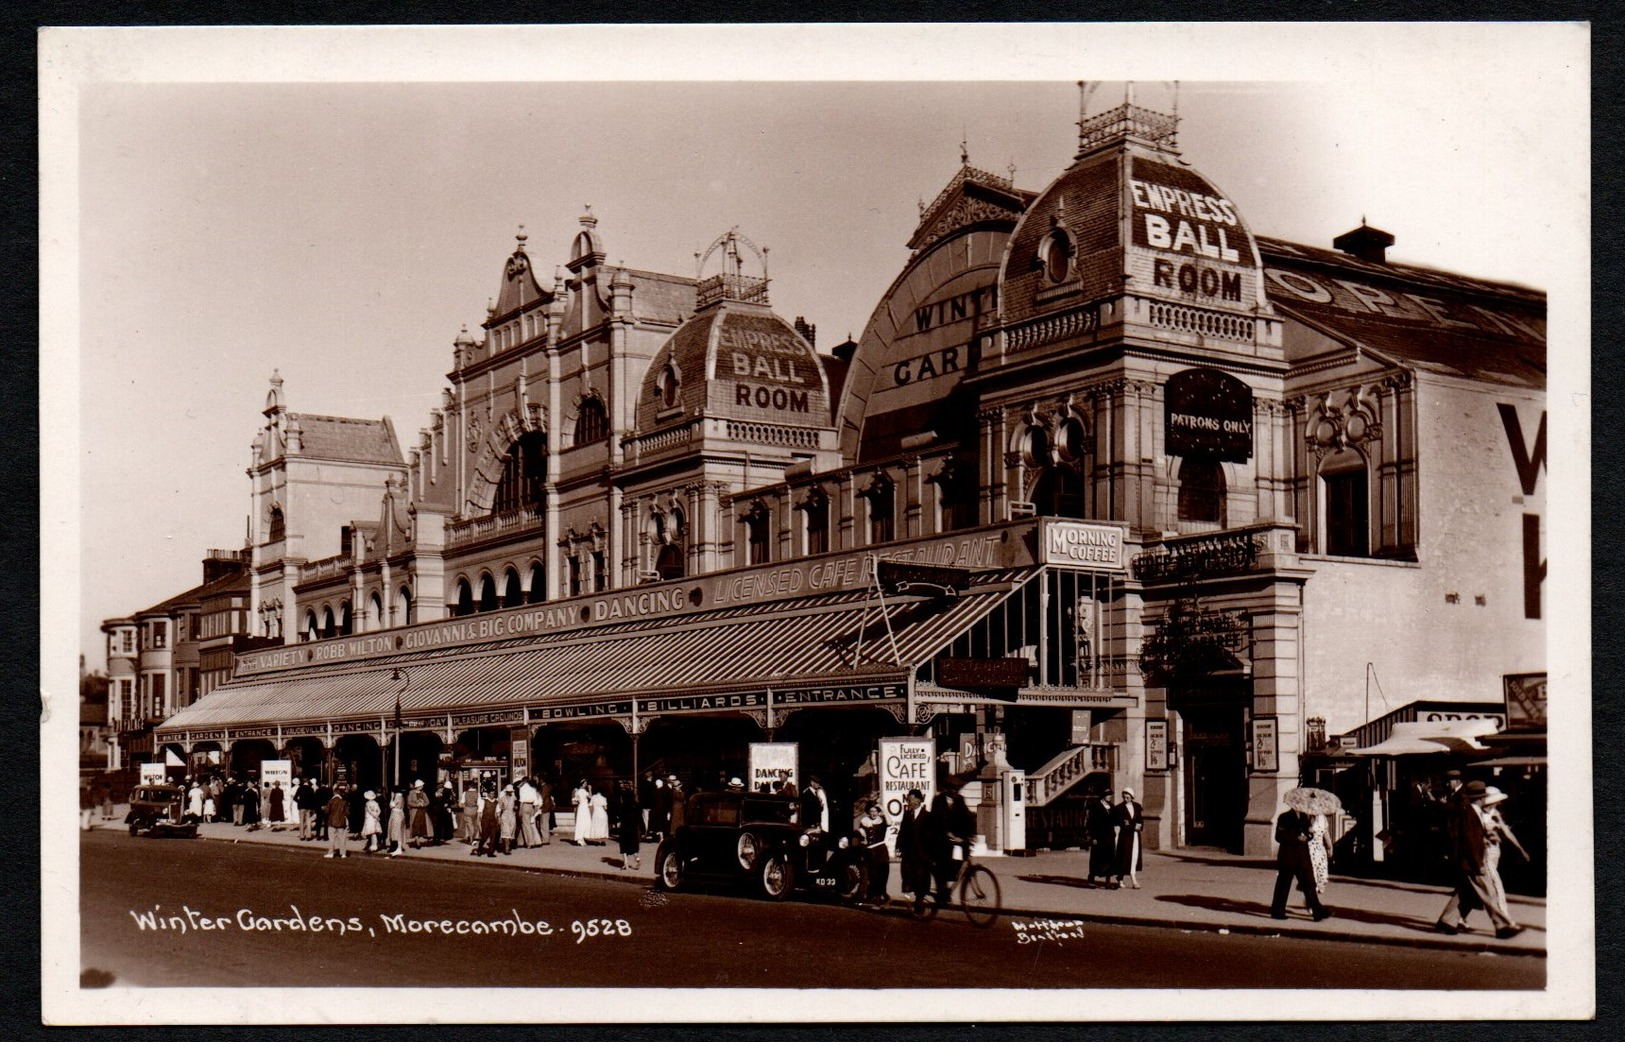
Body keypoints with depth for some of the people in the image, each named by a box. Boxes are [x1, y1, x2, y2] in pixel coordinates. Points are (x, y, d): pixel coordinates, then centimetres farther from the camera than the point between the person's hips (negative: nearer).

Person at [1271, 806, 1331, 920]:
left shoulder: (1305, 817, 12)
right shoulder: (1284, 818, -6)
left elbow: (1308, 834, 14)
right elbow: (1279, 837, -13)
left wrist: (1306, 836, -10)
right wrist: (1296, 839, -19)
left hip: (1303, 855, 5)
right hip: (1288, 856, -5)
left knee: (1309, 884, 0)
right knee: (1283, 885, 2)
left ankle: (1318, 911, -2)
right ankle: (1277, 911, 12)